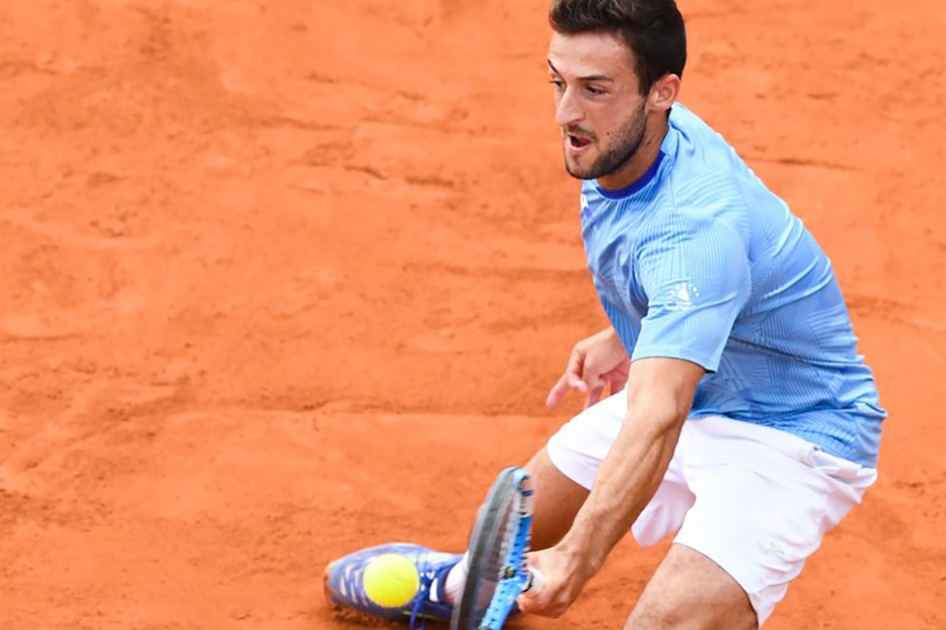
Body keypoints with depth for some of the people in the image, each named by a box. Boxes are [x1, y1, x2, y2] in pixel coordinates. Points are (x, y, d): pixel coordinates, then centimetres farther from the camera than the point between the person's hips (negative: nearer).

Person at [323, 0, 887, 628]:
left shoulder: (698, 225, -38)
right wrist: (626, 336, 16)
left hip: (790, 430, -9)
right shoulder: (620, 144, -11)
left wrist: (578, 557, -60)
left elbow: (657, 422, -49)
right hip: (692, 391, 9)